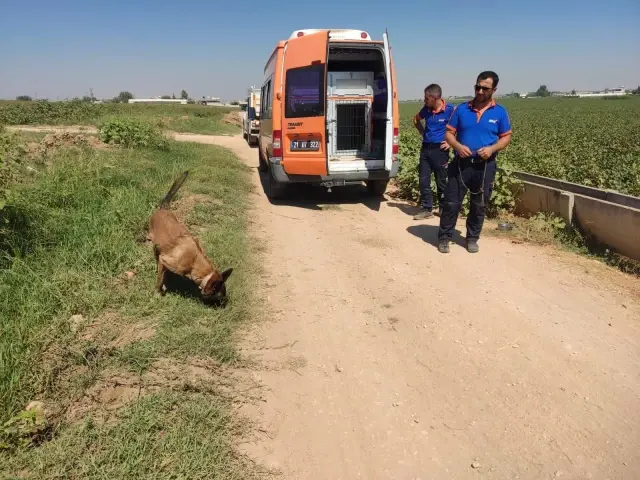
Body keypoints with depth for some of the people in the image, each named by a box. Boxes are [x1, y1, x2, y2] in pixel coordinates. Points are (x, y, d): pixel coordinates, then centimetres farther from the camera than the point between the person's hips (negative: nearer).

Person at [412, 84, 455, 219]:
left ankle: (444, 209, 21)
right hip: (425, 148, 5)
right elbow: (416, 119, 24)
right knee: (423, 181, 5)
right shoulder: (426, 109, 3)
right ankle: (426, 209, 14)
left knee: (441, 182, 6)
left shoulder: (450, 110, -12)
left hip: (440, 150, -5)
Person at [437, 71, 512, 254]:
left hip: (485, 166, 0)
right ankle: (444, 237, 12)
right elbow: (449, 132, 3)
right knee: (451, 202, 0)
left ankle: (472, 238, 23)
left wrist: (492, 149, -15)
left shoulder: (500, 112, 2)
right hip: (461, 163, 0)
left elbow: (506, 137, 5)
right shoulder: (462, 109, 2)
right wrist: (458, 146, -17)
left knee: (479, 205, 9)